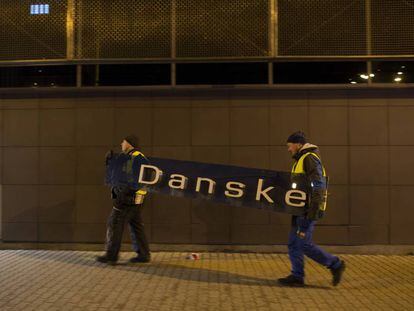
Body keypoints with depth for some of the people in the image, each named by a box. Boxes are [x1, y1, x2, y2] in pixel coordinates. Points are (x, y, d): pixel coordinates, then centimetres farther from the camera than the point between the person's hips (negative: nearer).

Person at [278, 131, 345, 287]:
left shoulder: (310, 158, -11)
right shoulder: (302, 159, 20)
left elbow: (319, 184, -20)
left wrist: (314, 207, -25)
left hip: (308, 210, -10)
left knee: (304, 244, -7)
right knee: (293, 243, 9)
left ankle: (335, 264, 5)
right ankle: (297, 276, 13)